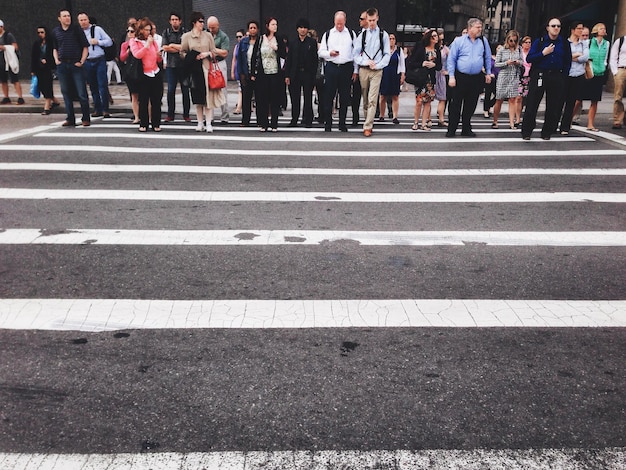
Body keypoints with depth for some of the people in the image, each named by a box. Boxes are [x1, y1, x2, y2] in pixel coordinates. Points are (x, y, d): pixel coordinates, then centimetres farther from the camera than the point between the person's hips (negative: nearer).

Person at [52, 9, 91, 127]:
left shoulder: (77, 29, 2)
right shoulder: (55, 32, 11)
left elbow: (85, 46, 3)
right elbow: (55, 48, 22)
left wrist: (82, 61, -6)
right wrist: (56, 60, 7)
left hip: (76, 64, -3)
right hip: (62, 65, 4)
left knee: (82, 93, -6)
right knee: (66, 93, 7)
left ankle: (86, 118, 2)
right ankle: (70, 119, 13)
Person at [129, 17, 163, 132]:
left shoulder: (153, 41, 13)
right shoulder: (134, 41, 4)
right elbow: (137, 54, -14)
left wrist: (160, 56, -5)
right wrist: (147, 45, -13)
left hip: (156, 74, 3)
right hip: (143, 75, -3)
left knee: (156, 101, 2)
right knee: (143, 101, -1)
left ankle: (156, 124, 8)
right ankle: (143, 124, 6)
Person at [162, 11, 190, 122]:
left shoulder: (185, 32, 5)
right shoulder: (166, 33, 11)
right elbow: (165, 48, 0)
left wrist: (172, 45, -2)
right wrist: (180, 48, -3)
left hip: (184, 65, -1)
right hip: (171, 65, 1)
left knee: (185, 90, 0)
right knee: (171, 90, 0)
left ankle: (186, 114, 8)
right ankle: (170, 114, 7)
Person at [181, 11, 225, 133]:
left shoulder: (208, 35, 8)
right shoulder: (186, 36, 6)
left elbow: (214, 52, 9)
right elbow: (182, 52, 8)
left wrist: (207, 54, -10)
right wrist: (192, 58, -8)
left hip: (207, 68, 0)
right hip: (194, 69, 0)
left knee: (208, 95, -5)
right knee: (197, 97, 3)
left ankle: (208, 123, -3)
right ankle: (200, 123, 11)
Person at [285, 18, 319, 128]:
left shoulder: (312, 42, 4)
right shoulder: (293, 43, 10)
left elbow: (315, 60, 1)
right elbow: (288, 60, 8)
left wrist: (313, 73, -8)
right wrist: (287, 75, 0)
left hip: (308, 74, -2)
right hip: (295, 74, 2)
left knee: (308, 98, 1)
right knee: (295, 98, 5)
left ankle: (307, 120, 8)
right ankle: (294, 120, 14)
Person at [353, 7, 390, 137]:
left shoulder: (383, 35, 4)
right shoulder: (362, 35, 7)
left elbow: (387, 54, 3)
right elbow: (356, 54, 6)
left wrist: (377, 66, -9)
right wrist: (366, 62, -9)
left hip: (377, 71, -2)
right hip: (363, 69, 2)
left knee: (372, 100, -10)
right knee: (365, 99, 8)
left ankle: (368, 127, -12)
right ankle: (369, 120, 21)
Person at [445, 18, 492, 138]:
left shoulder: (483, 41, 8)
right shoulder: (458, 41, -2)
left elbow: (488, 58, 17)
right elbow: (451, 59, -2)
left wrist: (488, 73, 13)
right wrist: (451, 76, -8)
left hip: (477, 78, 3)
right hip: (460, 77, -3)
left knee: (470, 105, 9)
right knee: (455, 104, -1)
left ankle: (466, 129, 19)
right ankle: (451, 130, 7)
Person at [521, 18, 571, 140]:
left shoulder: (564, 44, 9)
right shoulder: (539, 41, 3)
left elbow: (568, 62, 14)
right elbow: (529, 58, -3)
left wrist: (563, 75, 4)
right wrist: (543, 53, -13)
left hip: (557, 78, 2)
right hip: (539, 76, -2)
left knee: (554, 106, 4)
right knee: (531, 104, -4)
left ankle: (547, 132, 14)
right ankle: (526, 132, 3)